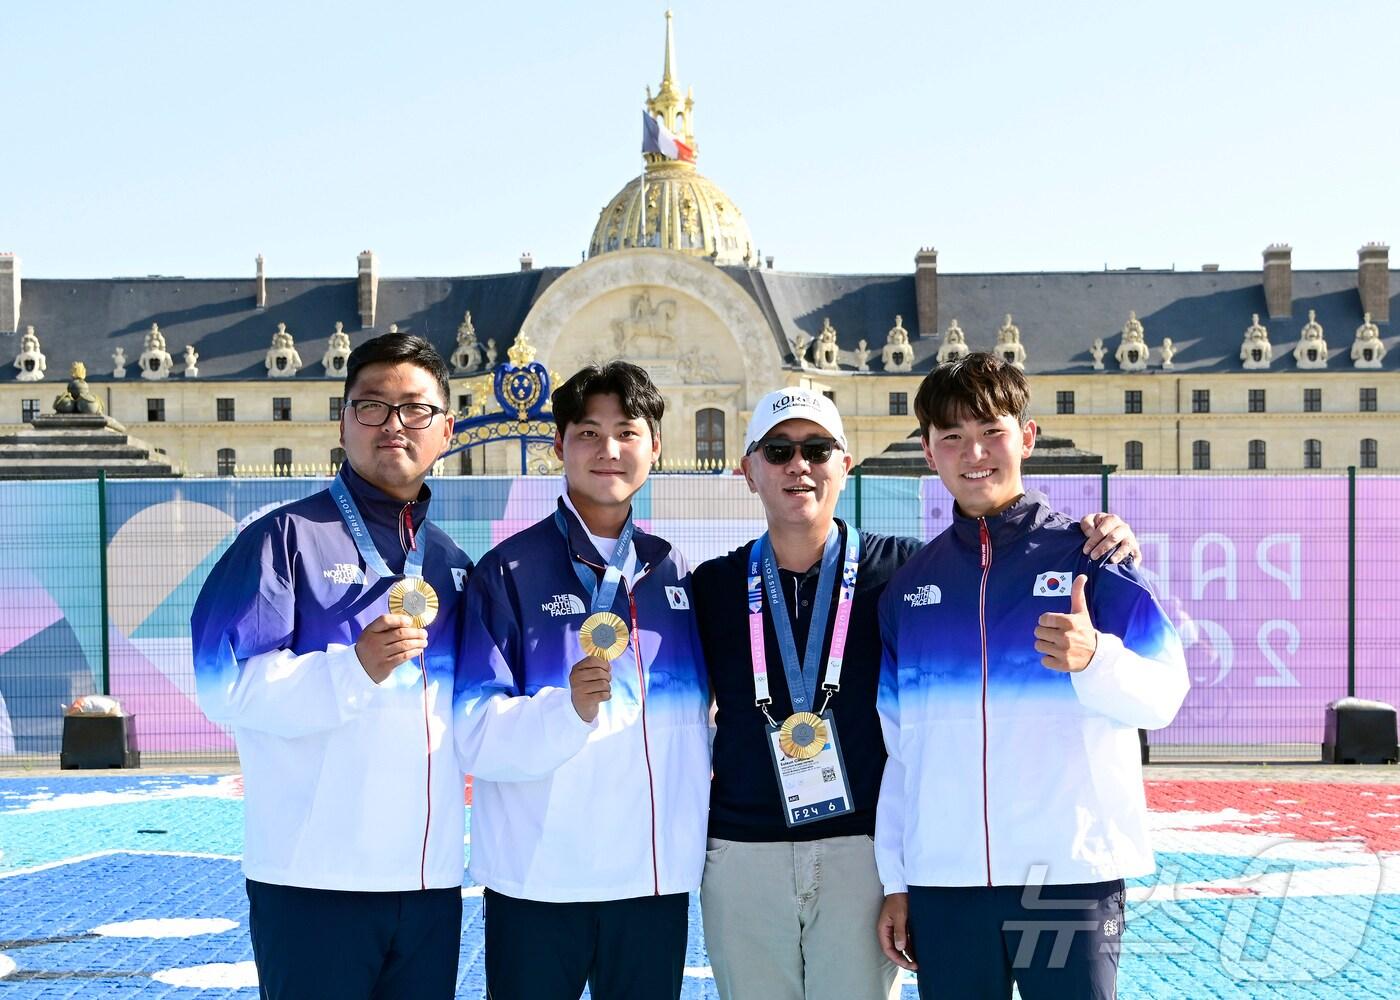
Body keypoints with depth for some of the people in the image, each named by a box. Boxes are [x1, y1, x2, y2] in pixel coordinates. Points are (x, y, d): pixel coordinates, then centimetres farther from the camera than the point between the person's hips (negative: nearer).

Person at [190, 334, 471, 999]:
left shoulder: (453, 564, 16)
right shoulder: (289, 537, -3)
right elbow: (226, 686, -13)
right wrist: (355, 668, -24)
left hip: (434, 882, 6)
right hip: (315, 878, -6)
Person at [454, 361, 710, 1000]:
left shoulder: (675, 574, 10)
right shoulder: (509, 572, -3)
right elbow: (476, 733, -12)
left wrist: (696, 834, 11)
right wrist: (569, 709, -27)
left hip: (656, 876, 4)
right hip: (537, 881, -4)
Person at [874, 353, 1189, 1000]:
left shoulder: (1088, 557, 1)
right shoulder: (908, 586, 10)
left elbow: (1162, 697, -8)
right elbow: (899, 743, 13)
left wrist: (1094, 657, -28)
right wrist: (895, 879, 11)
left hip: (1072, 874, -3)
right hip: (941, 880, 3)